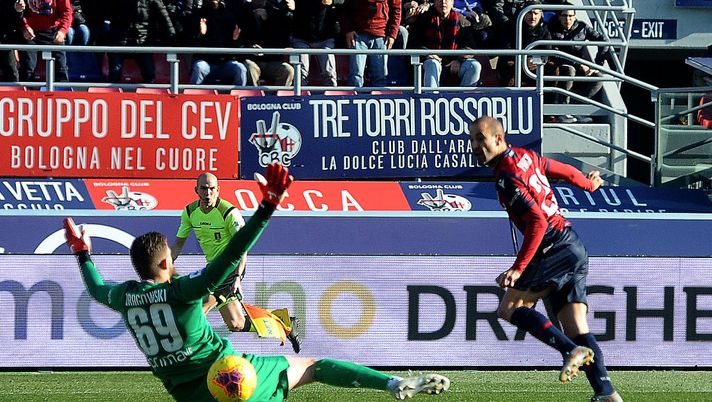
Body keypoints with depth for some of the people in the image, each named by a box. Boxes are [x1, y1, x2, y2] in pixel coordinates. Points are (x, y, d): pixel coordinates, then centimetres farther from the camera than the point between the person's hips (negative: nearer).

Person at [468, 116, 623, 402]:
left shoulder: (508, 178, -16)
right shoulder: (525, 156, 11)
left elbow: (538, 222, -24)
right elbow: (564, 171, 27)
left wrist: (518, 269, -27)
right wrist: (589, 184, 49)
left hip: (555, 248, -9)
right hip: (573, 249, 9)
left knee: (509, 308, -10)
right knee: (577, 331, 4)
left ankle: (571, 350, -20)